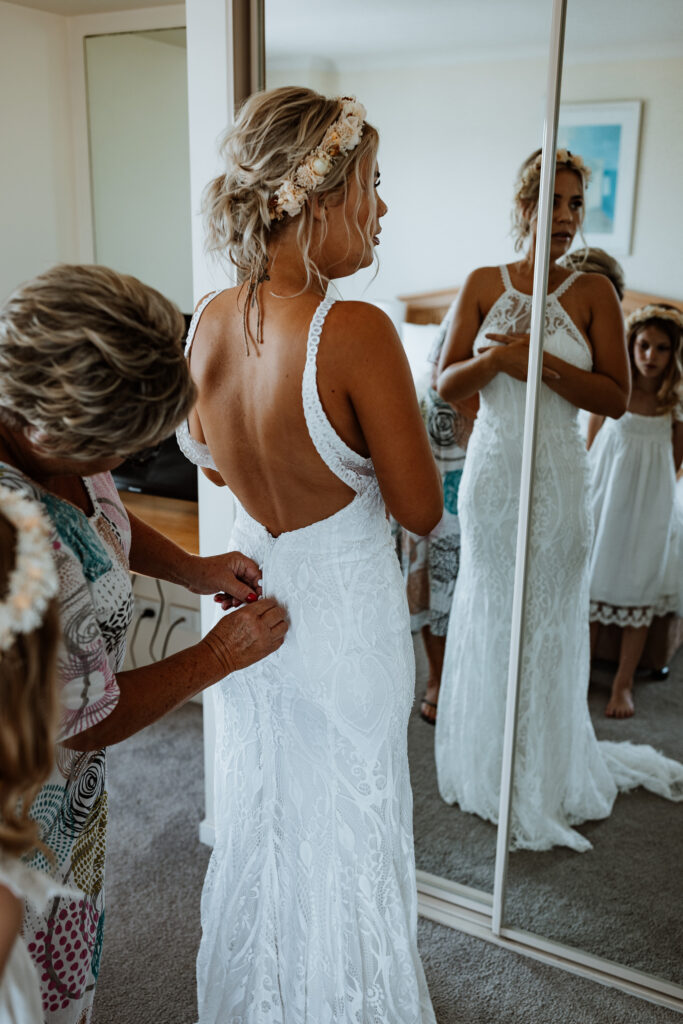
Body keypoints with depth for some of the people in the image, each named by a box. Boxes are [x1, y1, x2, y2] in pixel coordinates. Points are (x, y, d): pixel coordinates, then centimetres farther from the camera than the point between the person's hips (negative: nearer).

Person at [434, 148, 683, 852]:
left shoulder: (593, 292, -1)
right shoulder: (483, 285, 4)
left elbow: (616, 398, -5)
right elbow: (448, 384, 2)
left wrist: (542, 361, -16)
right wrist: (496, 357, -16)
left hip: (556, 476, -1)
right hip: (492, 469, 2)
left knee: (548, 622, 6)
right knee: (488, 615, 10)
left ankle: (544, 781, 25)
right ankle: (485, 769, 30)